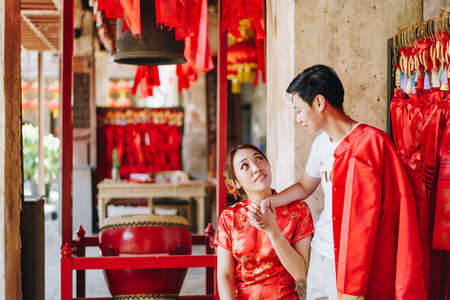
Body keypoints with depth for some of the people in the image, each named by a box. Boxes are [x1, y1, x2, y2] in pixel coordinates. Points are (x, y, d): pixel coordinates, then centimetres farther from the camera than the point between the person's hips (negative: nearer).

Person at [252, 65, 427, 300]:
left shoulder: (368, 143, -16)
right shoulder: (322, 143, 9)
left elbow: (362, 220, -20)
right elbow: (304, 186, 27)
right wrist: (269, 202, 9)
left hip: (350, 262, -7)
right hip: (319, 255, 7)